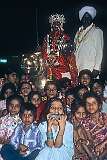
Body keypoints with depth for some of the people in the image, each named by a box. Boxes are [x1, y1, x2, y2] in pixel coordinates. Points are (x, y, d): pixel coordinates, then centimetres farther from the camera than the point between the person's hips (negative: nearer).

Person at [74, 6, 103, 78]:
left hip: (91, 68, -4)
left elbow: (99, 51, -5)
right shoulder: (79, 32, 17)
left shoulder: (97, 31, 1)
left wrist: (96, 68, -13)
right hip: (79, 68, 4)